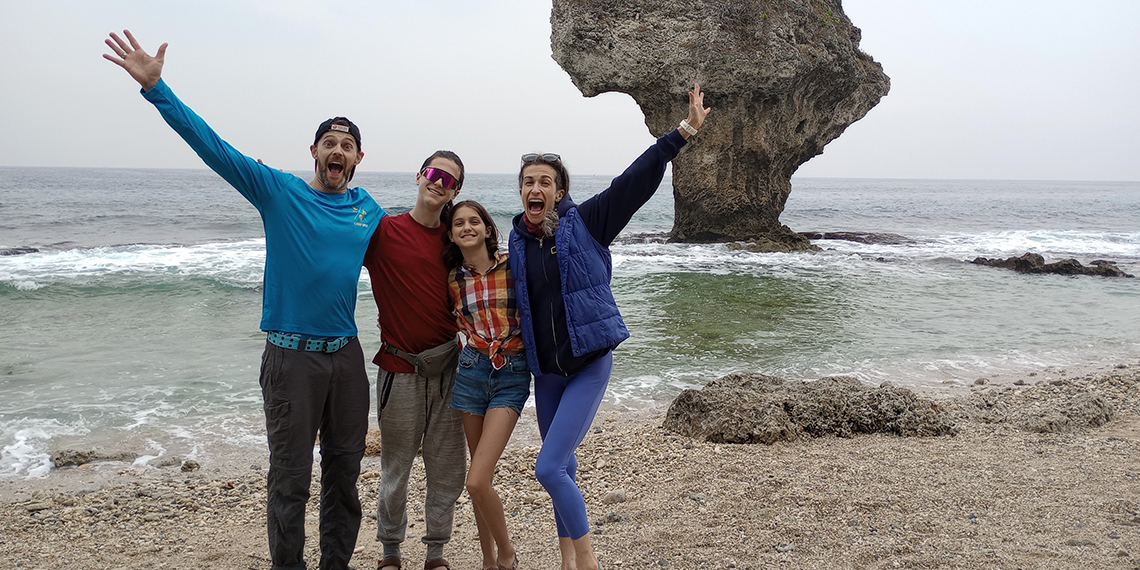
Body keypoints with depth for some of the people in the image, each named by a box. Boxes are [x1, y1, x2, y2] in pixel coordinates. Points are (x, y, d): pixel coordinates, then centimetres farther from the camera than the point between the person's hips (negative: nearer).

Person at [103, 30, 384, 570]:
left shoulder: (370, 212, 9)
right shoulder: (279, 191, -2)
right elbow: (212, 145, -10)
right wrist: (155, 87, -17)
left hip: (346, 356, 4)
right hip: (291, 357, -4)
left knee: (344, 473, 13)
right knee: (289, 479, 1)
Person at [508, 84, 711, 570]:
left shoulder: (585, 222, -7)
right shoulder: (516, 243, 5)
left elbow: (637, 180, -11)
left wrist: (683, 132, -14)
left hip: (590, 365, -5)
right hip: (545, 371, 5)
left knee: (549, 467, -13)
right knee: (563, 468, 15)